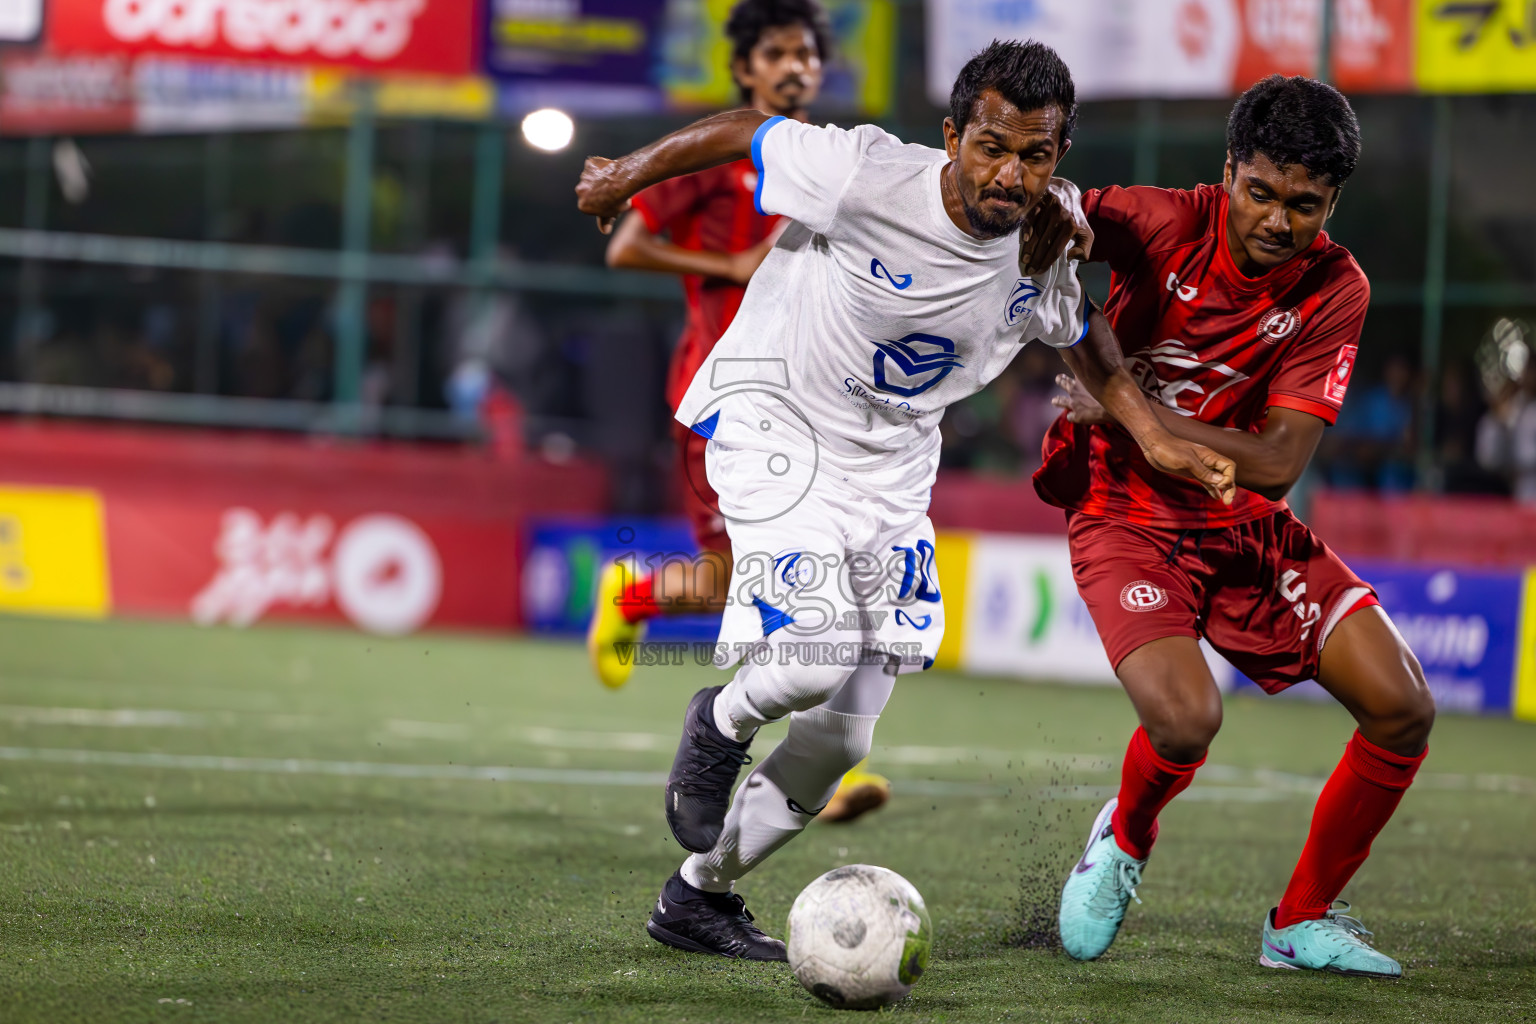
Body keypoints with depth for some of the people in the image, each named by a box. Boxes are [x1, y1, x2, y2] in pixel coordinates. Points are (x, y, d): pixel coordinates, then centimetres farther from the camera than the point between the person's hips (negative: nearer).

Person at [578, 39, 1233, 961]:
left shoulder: (1048, 252, -10)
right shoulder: (868, 177, -27)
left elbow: (1082, 336, 11)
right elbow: (746, 132, -11)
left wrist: (1159, 439, 0)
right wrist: (627, 177, 2)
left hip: (891, 466, 5)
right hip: (774, 420, -5)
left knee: (840, 736, 5)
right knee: (811, 661, -27)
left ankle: (700, 896, 26)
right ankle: (721, 727, 9)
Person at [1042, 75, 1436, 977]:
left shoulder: (1336, 290, -11)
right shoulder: (1165, 225, -17)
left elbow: (1277, 463, -16)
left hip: (1250, 527, 4)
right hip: (1127, 516, -4)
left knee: (1403, 710, -6)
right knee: (1185, 720, -29)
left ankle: (1303, 924, 14)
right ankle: (1124, 842, 8)